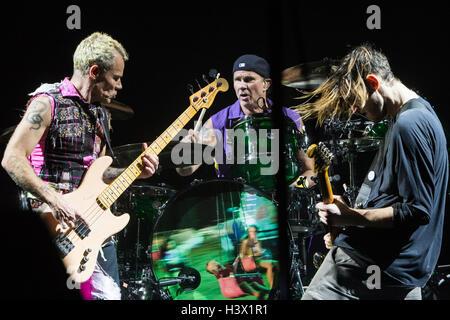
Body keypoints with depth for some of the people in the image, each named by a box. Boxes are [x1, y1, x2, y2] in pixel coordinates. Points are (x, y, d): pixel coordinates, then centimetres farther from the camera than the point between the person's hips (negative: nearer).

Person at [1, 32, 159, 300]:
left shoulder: (100, 114, 18)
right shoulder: (48, 102, -8)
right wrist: (53, 200, -23)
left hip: (93, 223, 8)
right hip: (54, 221, -8)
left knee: (110, 294, 2)